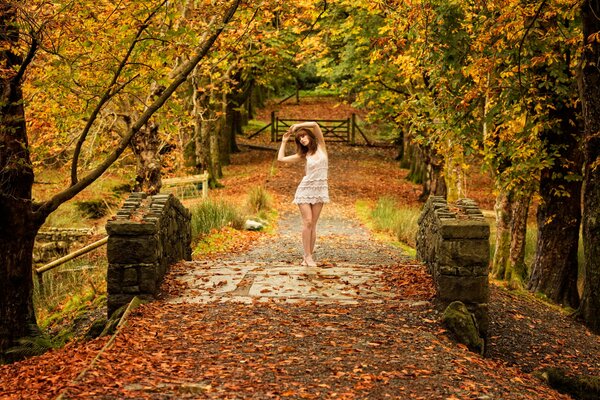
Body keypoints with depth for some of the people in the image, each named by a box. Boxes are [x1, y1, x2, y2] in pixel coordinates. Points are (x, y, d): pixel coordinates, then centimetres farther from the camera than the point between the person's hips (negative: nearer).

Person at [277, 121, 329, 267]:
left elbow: (315, 125, -11)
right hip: (306, 189, 0)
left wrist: (297, 125, -1)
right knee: (307, 222, -8)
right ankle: (308, 256, -7)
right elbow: (281, 158, 6)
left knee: (313, 224, 2)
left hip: (320, 189, 0)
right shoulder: (303, 155, 6)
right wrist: (284, 141, 14)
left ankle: (308, 255, 4)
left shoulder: (321, 146, 2)